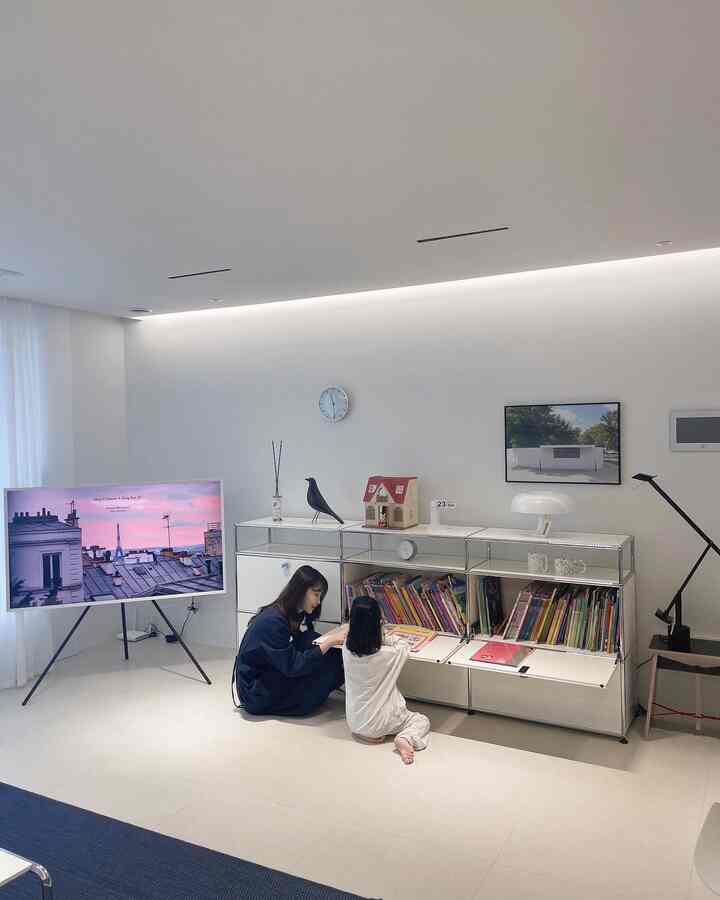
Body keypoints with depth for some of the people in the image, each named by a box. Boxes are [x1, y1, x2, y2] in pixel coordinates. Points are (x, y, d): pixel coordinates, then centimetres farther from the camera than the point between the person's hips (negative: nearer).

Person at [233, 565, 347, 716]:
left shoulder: (298, 616, 4)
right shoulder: (272, 621, -25)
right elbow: (292, 667, -27)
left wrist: (339, 632, -14)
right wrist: (329, 642, -29)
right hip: (257, 694, -8)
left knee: (334, 657, -12)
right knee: (330, 665, -19)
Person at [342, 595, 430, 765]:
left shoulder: (347, 649, -16)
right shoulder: (388, 654, -25)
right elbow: (404, 646, -2)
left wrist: (383, 638, 19)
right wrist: (391, 637, 14)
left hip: (354, 721, 5)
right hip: (380, 722, -4)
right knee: (423, 721, 16)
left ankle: (364, 732, 11)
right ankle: (405, 739, -9)